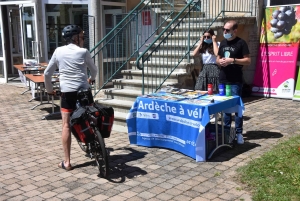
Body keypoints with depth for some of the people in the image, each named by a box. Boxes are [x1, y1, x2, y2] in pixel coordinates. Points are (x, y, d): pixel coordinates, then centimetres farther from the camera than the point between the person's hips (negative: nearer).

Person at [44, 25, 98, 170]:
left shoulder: (58, 51, 5)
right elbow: (94, 70, 16)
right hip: (84, 92, 0)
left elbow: (47, 73, 7)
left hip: (67, 93, 0)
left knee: (66, 125, 2)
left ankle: (67, 162, 1)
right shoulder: (83, 52, 1)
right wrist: (91, 79, 38)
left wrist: (49, 89, 22)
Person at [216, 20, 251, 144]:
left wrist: (233, 60, -19)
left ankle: (239, 133, 7)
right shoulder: (223, 43, 13)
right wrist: (220, 61, -3)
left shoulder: (241, 43, -6)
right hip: (223, 80, 6)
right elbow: (217, 58, 21)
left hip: (236, 82, -6)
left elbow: (248, 61, -9)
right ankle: (226, 130, 22)